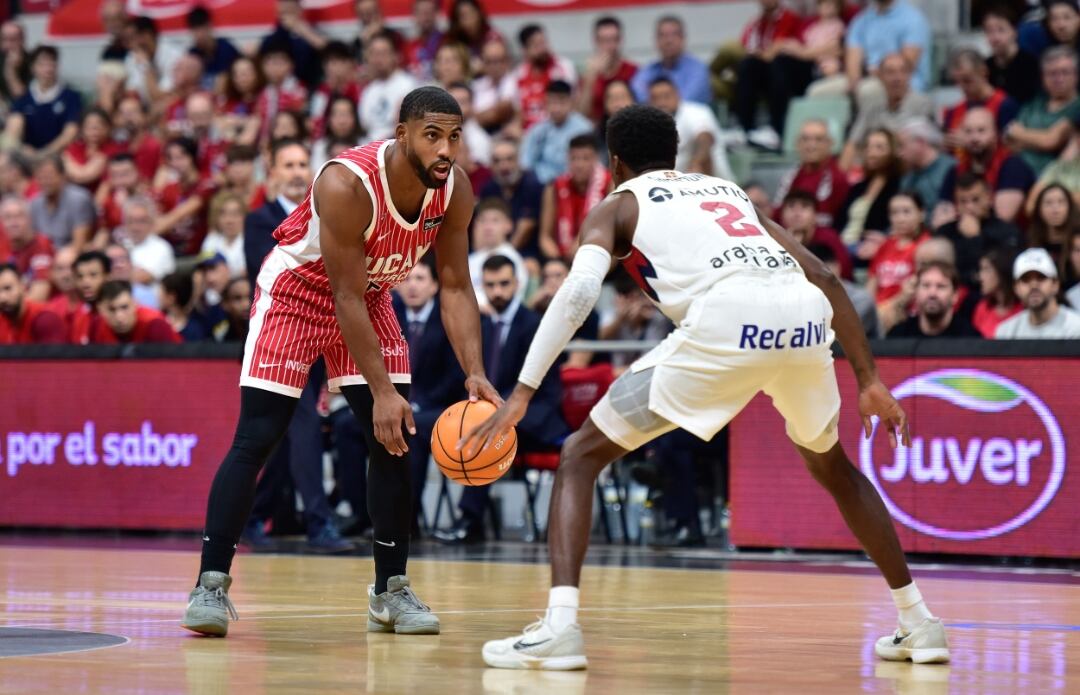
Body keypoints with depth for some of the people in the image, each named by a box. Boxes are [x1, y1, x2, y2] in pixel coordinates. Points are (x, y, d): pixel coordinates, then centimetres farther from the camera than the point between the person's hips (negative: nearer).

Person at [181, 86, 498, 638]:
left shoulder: (454, 194, -17)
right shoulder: (346, 185, -34)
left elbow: (455, 287, -10)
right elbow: (346, 298, -30)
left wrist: (475, 374, -24)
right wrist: (382, 390, -31)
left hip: (369, 297, 5)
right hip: (297, 290, -5)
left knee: (393, 441, -2)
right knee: (254, 441, -10)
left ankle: (390, 591, 7)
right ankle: (211, 584, -6)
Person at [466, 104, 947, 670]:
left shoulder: (618, 205, 23)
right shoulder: (727, 189, 37)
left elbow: (580, 289, 3)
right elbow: (821, 275, 27)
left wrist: (522, 393, 0)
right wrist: (869, 379, 29)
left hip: (726, 321, -5)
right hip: (805, 315, 5)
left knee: (580, 456, 8)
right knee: (832, 468, 33)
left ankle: (559, 626, -9)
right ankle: (917, 622, 35)